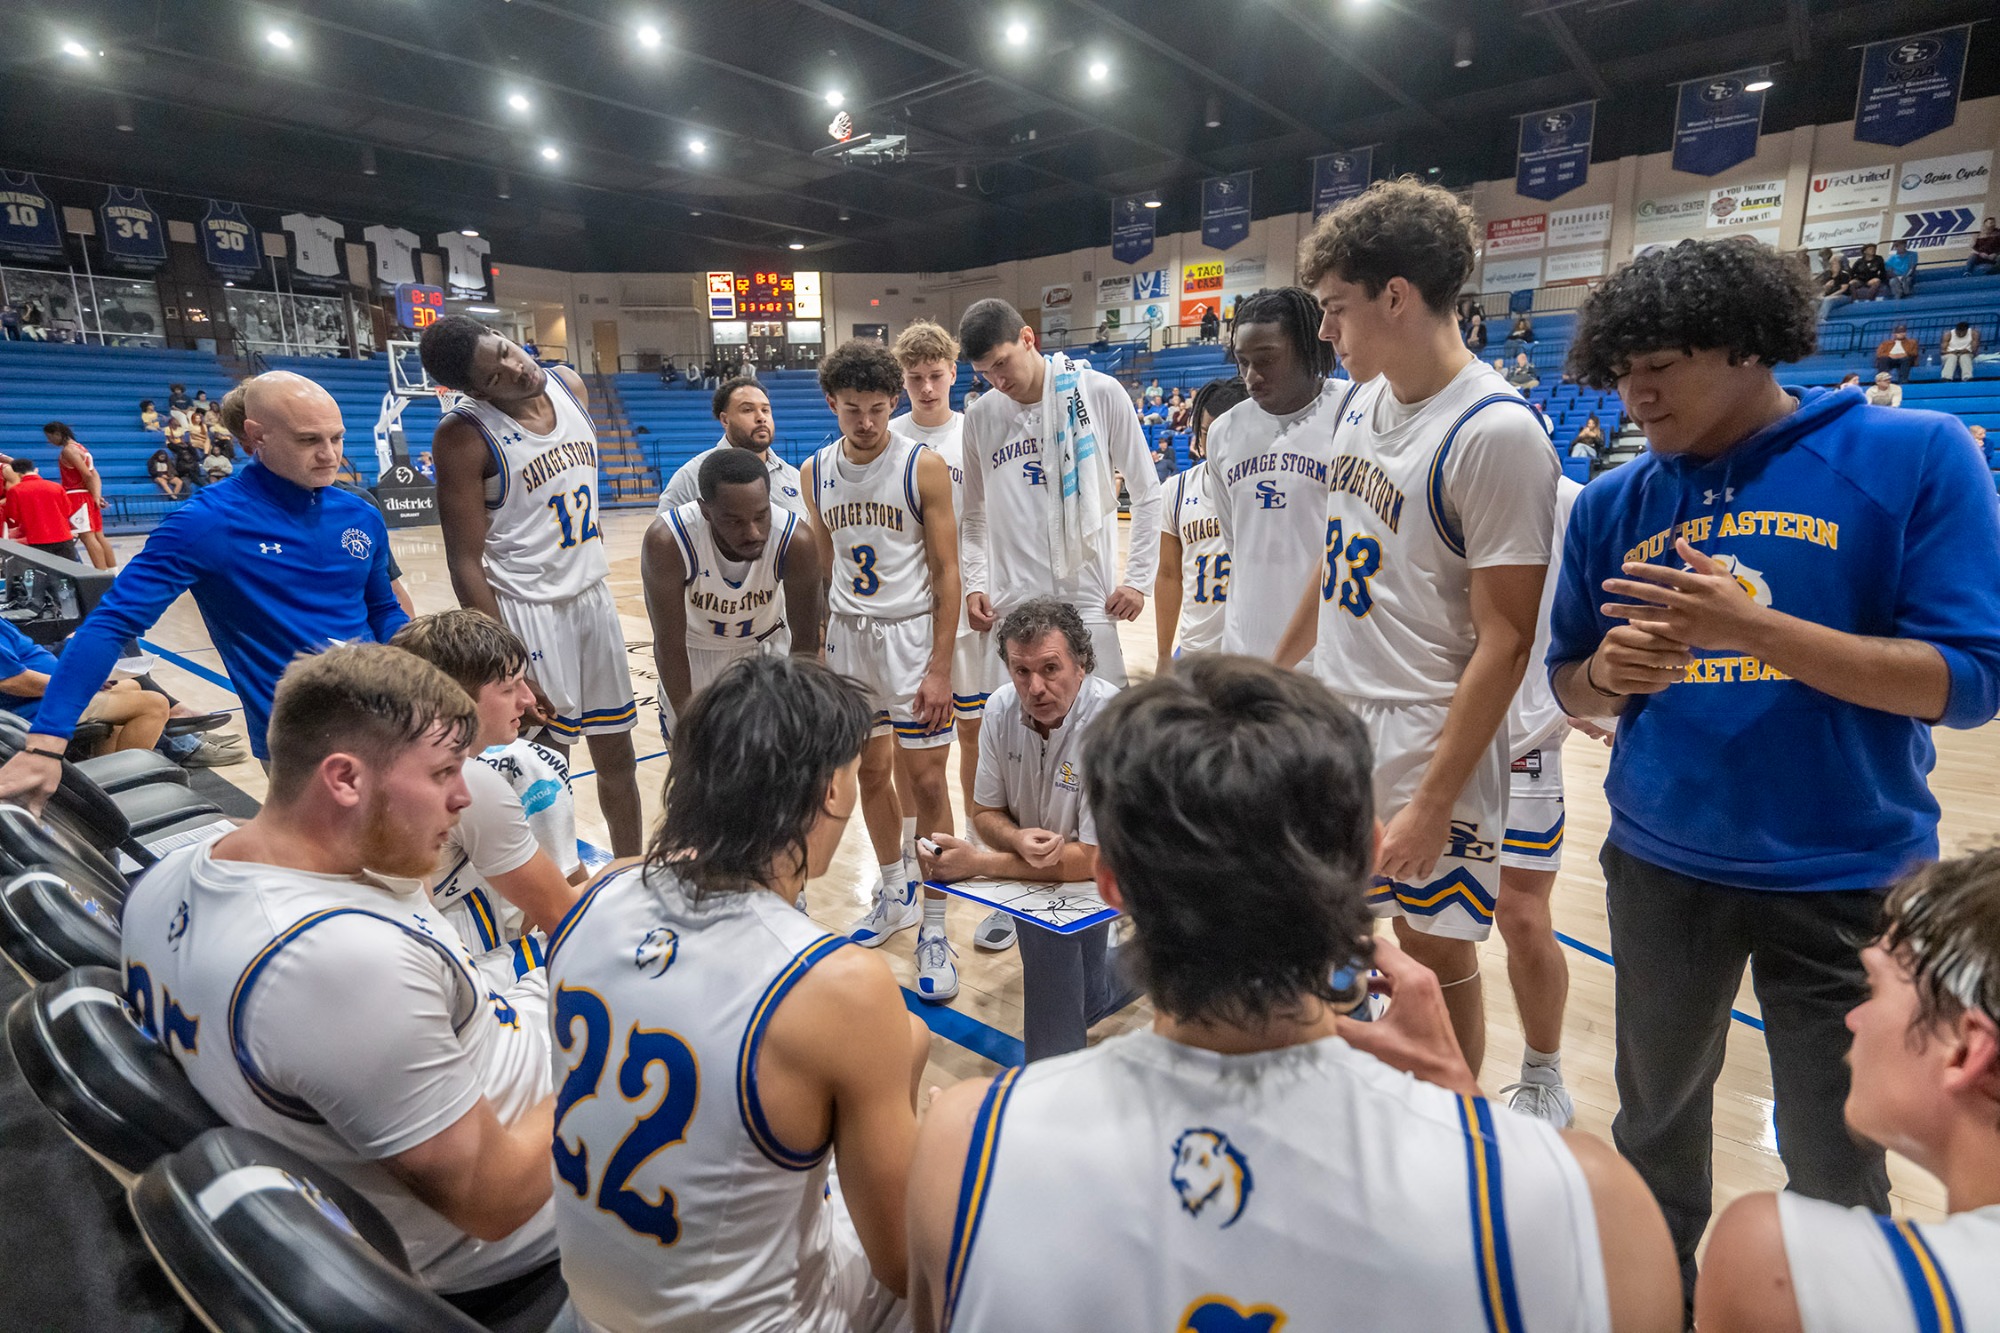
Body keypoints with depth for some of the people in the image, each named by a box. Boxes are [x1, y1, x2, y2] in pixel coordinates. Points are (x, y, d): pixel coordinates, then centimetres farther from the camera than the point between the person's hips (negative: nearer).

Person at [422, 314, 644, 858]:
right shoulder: (464, 435, -15)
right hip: (527, 609, -6)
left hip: (593, 594, 6)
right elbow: (465, 562, -16)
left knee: (617, 755, 15)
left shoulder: (569, 384, 3)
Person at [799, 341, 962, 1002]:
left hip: (911, 632, -4)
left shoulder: (924, 466, -9)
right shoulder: (814, 473, 5)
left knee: (925, 780, -3)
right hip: (846, 633, 5)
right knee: (870, 771, 12)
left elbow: (946, 572, -9)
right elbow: (823, 568, 13)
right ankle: (896, 895, 32)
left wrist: (939, 668, -14)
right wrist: (820, 650, 11)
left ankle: (934, 930, 11)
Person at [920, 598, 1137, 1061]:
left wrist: (977, 863, -29)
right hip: (1033, 868, 6)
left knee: (1049, 932, -29)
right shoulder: (1002, 708, -13)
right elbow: (986, 812, -3)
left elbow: (1092, 861, -30)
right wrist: (1020, 840, -28)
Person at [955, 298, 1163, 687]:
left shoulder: (1100, 393, -3)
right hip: (1010, 607, 3)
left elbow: (1146, 493, 2)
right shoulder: (980, 417, 6)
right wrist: (974, 584, 5)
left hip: (1089, 600, -2)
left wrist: (1138, 578, -2)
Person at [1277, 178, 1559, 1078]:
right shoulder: (1364, 401, 7)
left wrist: (1432, 802, -19)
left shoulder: (1496, 434, -17)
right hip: (1329, 718, 7)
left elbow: (1504, 640, -18)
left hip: (1425, 743, -7)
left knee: (1434, 956, 10)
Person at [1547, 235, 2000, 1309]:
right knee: (1655, 1125, 21)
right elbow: (1569, 688, 4)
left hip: (1844, 877, -3)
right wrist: (1609, 671, -18)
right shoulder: (1612, 505, -1)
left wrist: (1751, 628, -26)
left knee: (1835, 1171, 13)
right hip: (1661, 866, 3)